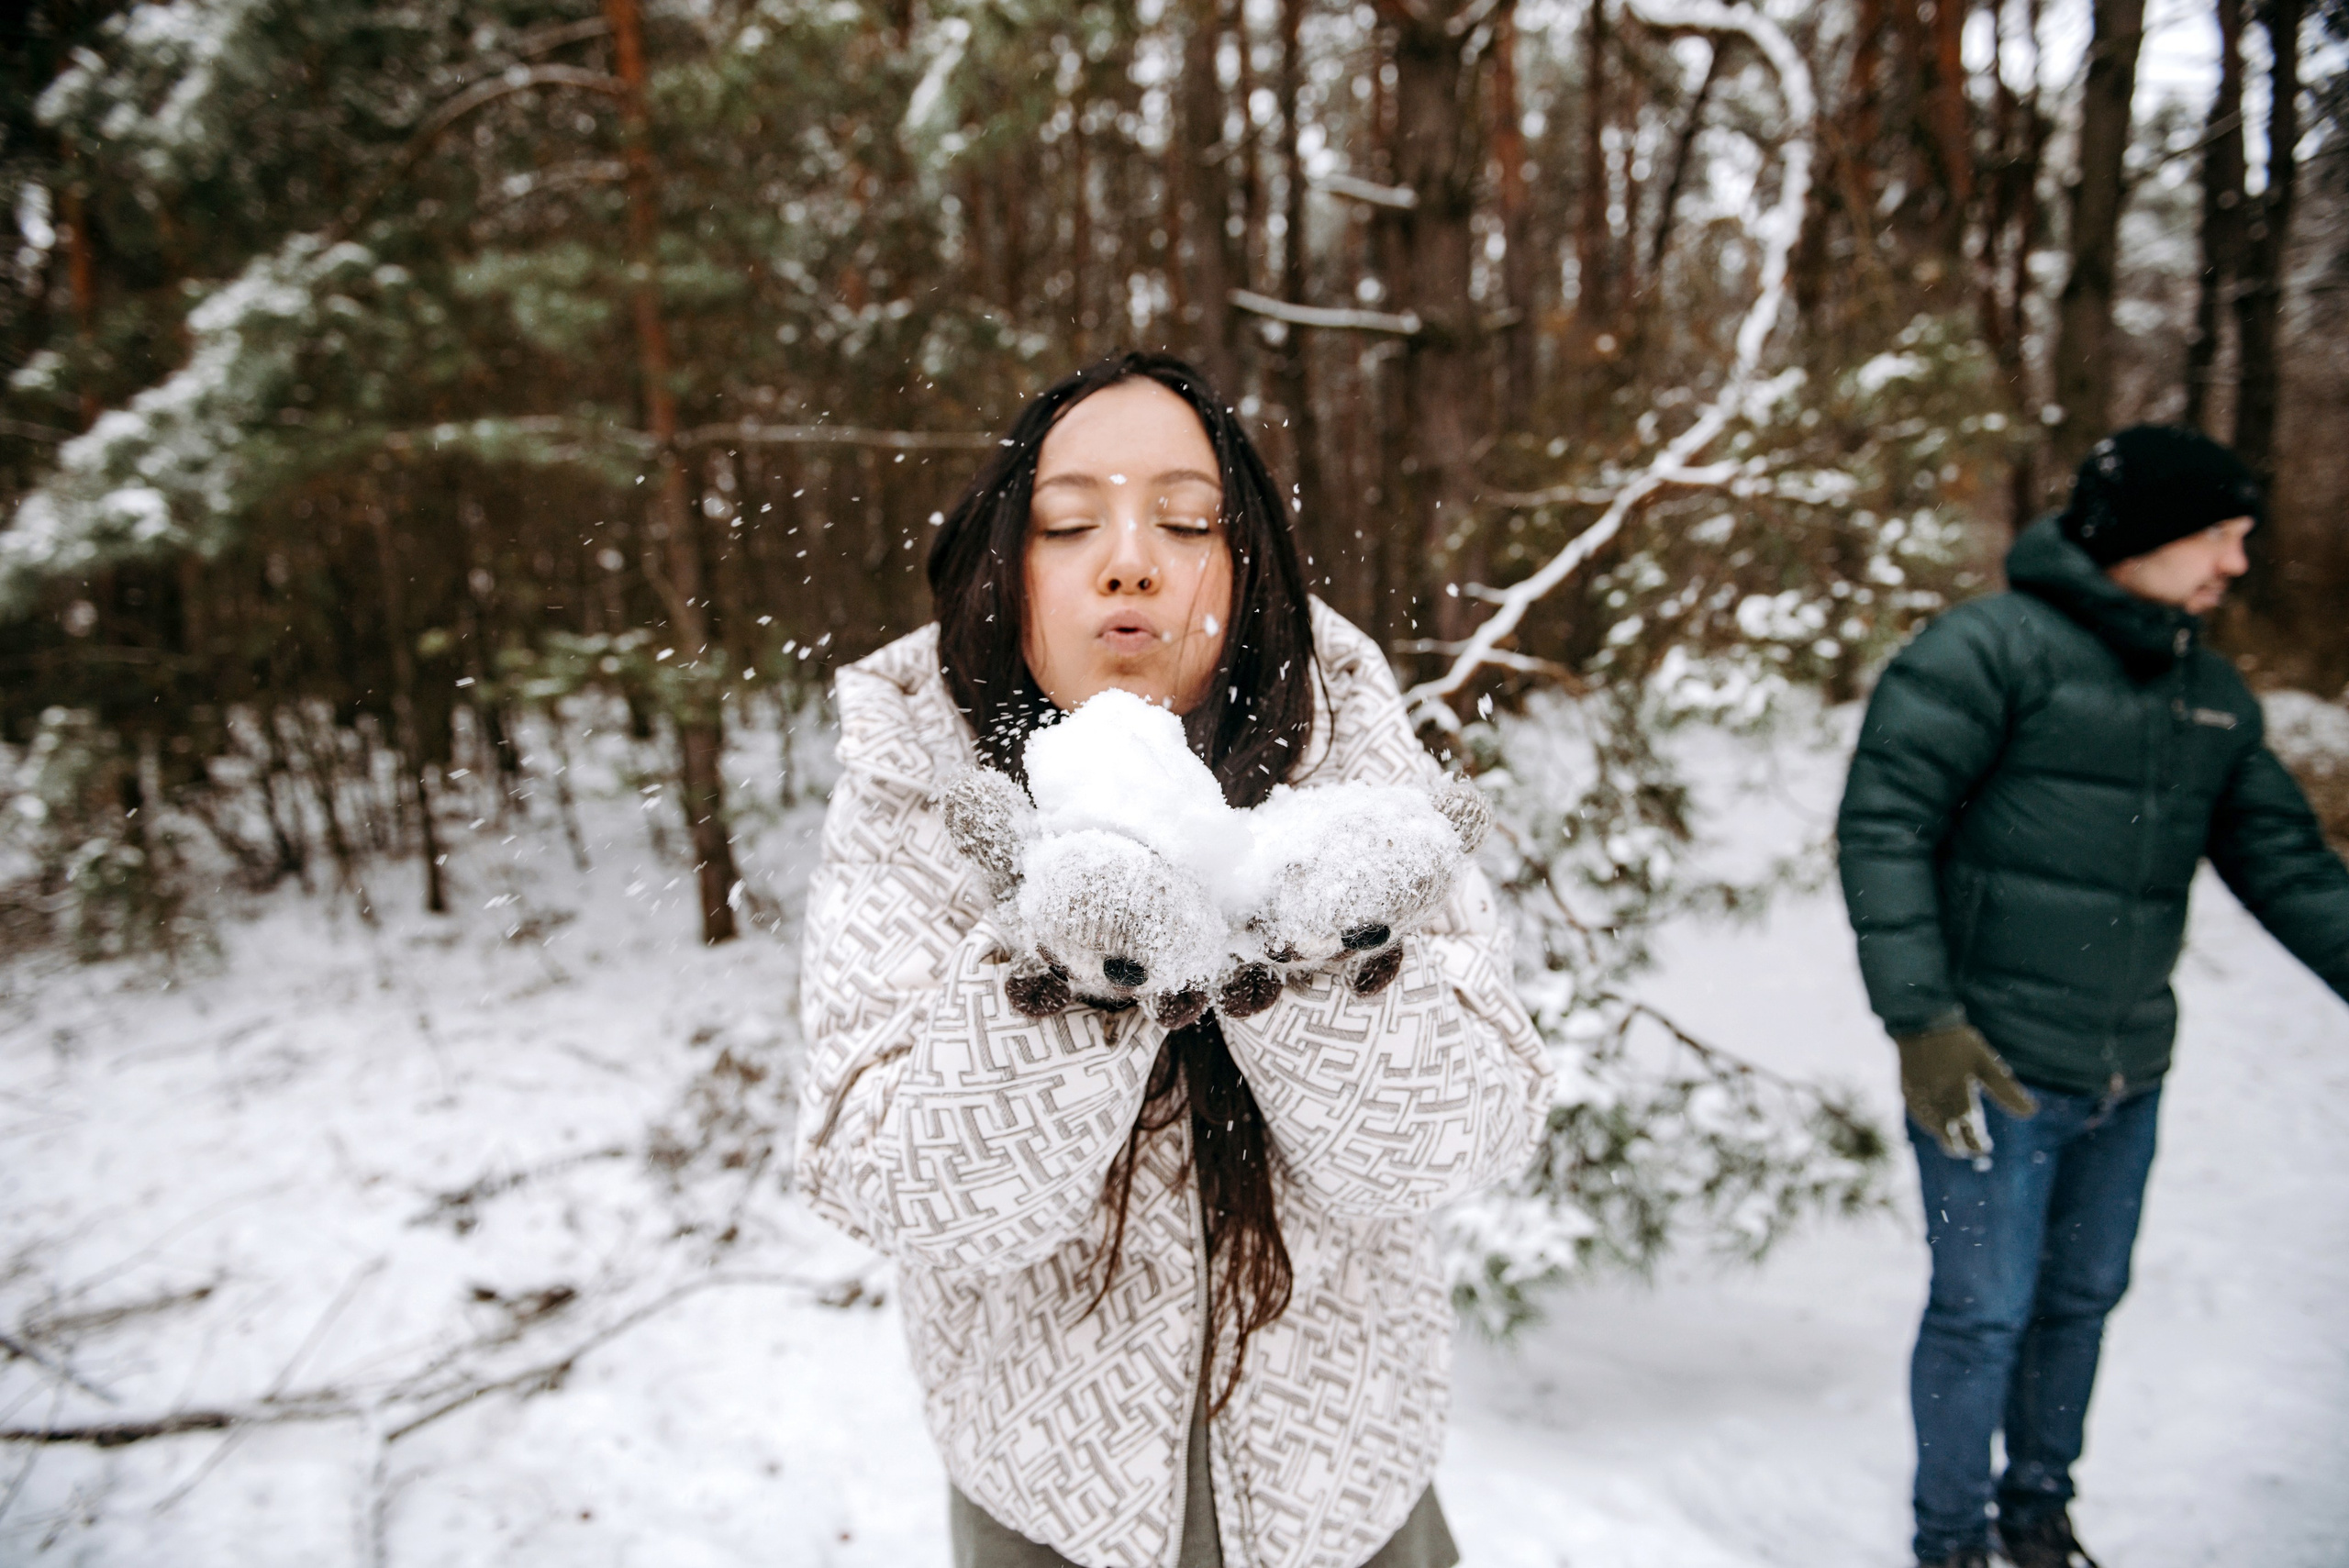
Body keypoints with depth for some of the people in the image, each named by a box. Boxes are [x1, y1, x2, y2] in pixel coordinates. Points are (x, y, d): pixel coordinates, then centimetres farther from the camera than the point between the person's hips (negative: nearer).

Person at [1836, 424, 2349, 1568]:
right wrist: (1919, 1019, -24)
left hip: (2127, 1075, 7)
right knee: (1984, 1312, 3)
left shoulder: (2214, 694, 10)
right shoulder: (1993, 648, -14)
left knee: (2081, 1300, 20)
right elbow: (1882, 826, -19)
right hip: (1991, 1067, -7)